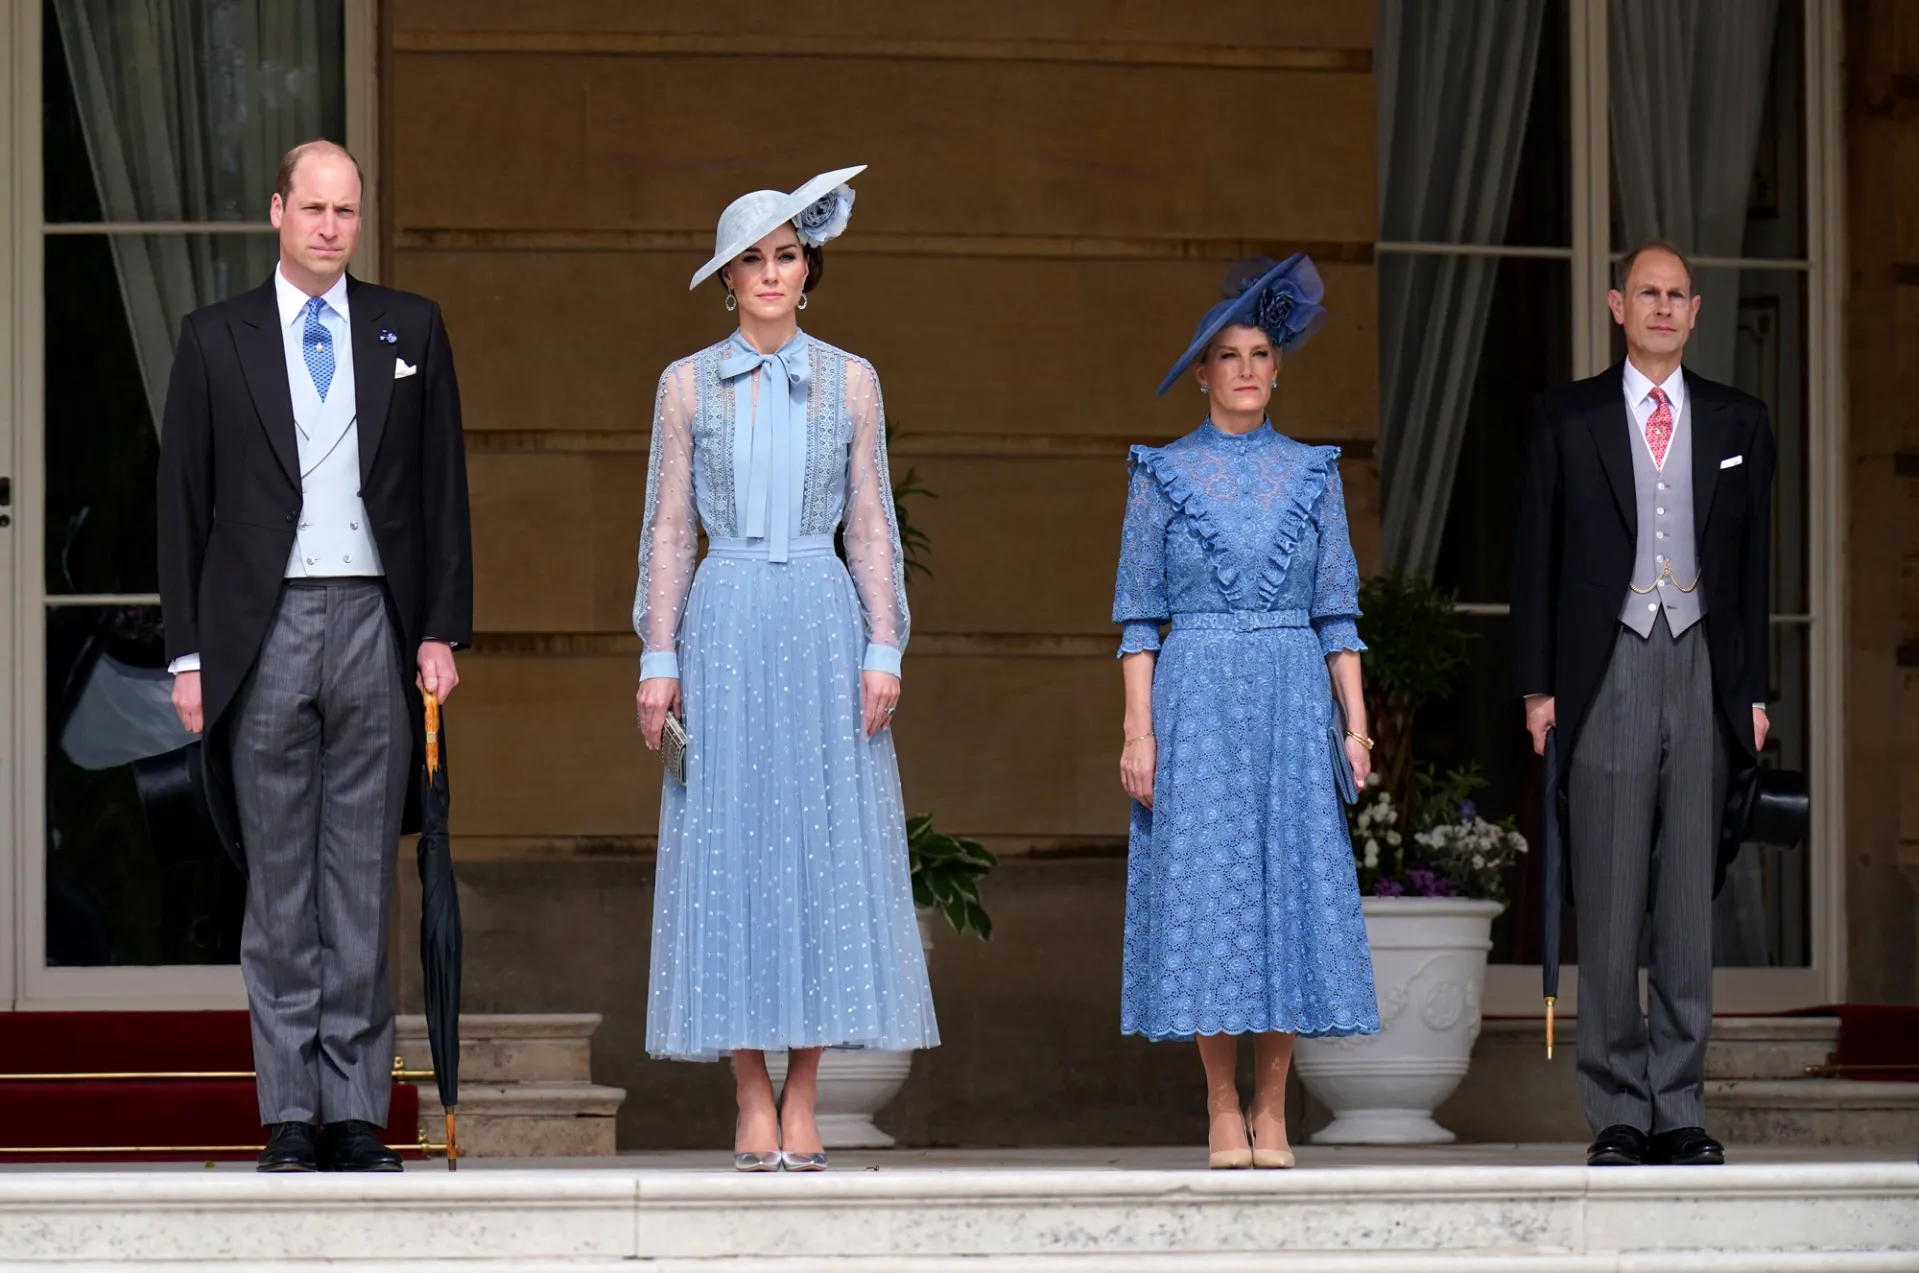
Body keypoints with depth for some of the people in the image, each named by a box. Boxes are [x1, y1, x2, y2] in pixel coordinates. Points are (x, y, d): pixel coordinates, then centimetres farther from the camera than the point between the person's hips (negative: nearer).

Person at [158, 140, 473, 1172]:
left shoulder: (411, 330, 10)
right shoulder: (216, 340, 6)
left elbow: (444, 488, 9)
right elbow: (183, 504, 5)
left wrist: (442, 630, 1)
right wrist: (189, 653, 0)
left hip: (376, 624, 1)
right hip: (264, 631, -1)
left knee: (363, 878, 2)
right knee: (280, 882, 1)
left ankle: (356, 1114, 5)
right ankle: (290, 1117, 4)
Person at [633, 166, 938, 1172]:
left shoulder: (849, 382, 8)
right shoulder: (688, 385, 7)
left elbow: (872, 526, 7)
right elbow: (668, 529, 6)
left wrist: (883, 651, -2)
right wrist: (658, 658, -1)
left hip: (822, 618, 0)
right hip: (724, 624, 0)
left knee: (824, 846, -2)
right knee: (729, 851, -3)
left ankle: (802, 1105, 2)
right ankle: (753, 1108, 1)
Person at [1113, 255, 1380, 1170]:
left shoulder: (1312, 474, 9)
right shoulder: (1165, 475, 4)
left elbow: (1338, 612, 9)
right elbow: (1139, 615, 2)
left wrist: (1355, 723, 1)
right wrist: (1138, 731, -6)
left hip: (1293, 702, 2)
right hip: (1197, 699, -2)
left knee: (1293, 885, -2)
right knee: (1206, 889, -3)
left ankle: (1272, 1112, 5)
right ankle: (1223, 1111, 3)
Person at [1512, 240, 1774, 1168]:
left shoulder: (1738, 423, 11)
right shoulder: (1565, 420, 6)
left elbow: (1754, 562, 12)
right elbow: (1536, 558, 5)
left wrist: (1754, 689, 7)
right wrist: (1538, 684, -1)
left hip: (1702, 673, 2)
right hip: (1607, 674, -2)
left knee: (1690, 900, 3)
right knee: (1609, 901, -3)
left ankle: (1679, 1110, 8)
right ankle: (1617, 1115, 1)